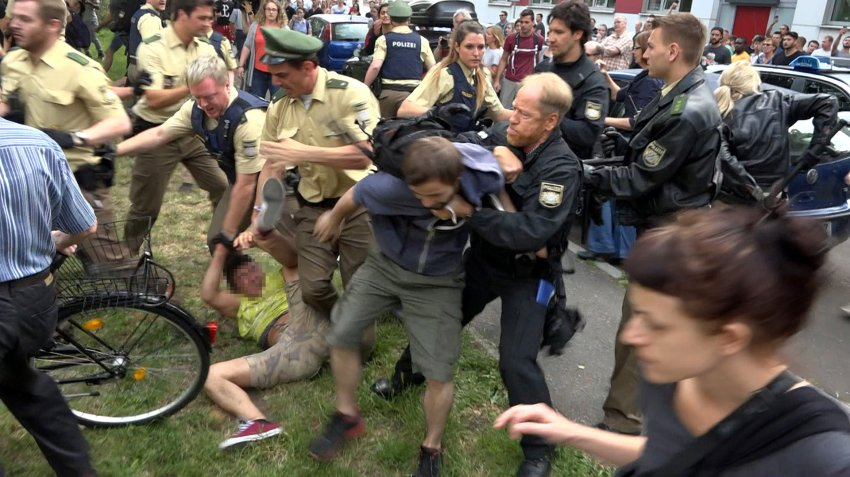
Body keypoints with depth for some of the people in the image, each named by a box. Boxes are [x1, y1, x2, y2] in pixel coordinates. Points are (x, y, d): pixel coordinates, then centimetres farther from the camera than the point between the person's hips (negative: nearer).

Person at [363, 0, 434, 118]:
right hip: (412, 92, 1)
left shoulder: (383, 39, 1)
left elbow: (375, 67, -10)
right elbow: (432, 69, 8)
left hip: (389, 91, 0)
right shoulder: (421, 40, 5)